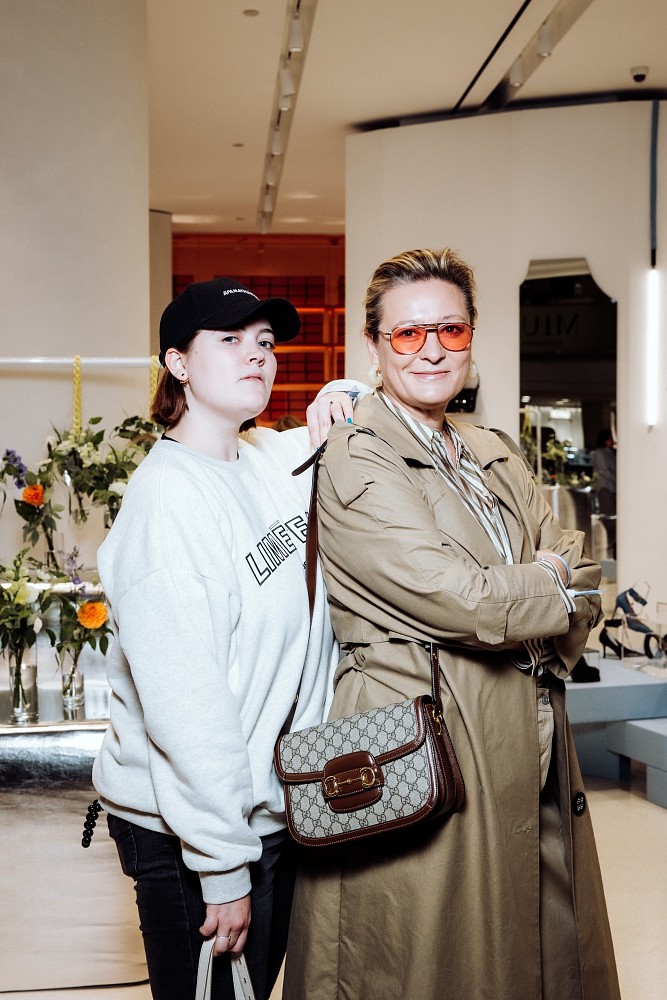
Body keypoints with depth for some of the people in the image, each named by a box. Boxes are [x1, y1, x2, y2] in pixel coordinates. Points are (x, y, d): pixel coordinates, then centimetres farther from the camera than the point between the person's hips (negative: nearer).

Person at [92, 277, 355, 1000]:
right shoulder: (168, 493, -19)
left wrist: (343, 403, 1)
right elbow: (182, 698, -23)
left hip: (272, 807, 8)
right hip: (188, 831, -7)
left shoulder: (280, 459, 3)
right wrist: (222, 866, -20)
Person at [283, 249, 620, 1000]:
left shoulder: (495, 455, 15)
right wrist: (554, 587, -2)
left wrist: (512, 608, -12)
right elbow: (457, 599, -19)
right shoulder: (356, 460, -10)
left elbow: (576, 573, 8)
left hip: (527, 749, 7)